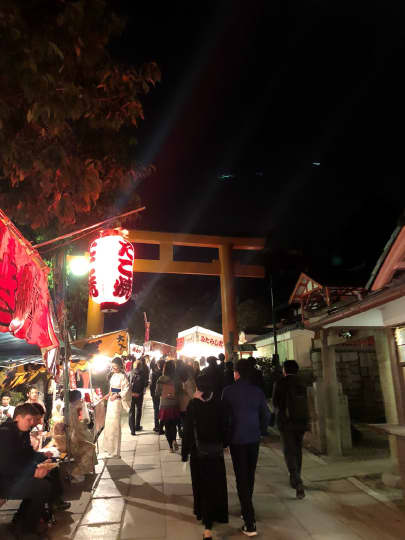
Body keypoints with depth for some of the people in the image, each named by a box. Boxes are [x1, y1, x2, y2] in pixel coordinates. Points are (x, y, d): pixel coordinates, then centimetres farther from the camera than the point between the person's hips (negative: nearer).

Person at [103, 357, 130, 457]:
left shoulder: (122, 376, -15)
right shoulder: (114, 375, 9)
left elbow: (126, 390, -15)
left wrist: (116, 395, -21)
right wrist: (110, 393, 6)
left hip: (117, 401, -9)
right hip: (111, 400, 9)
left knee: (114, 424, -5)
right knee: (109, 422, 17)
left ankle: (115, 452, 4)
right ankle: (109, 446, 33)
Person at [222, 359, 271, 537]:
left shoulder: (228, 391, -14)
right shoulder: (258, 391, -5)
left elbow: (224, 414, -7)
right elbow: (266, 414, 1)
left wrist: (224, 436, 7)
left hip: (237, 439, -4)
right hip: (254, 438, 4)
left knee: (241, 478, 3)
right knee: (250, 476, 20)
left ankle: (250, 523, 2)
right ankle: (246, 509, 37)